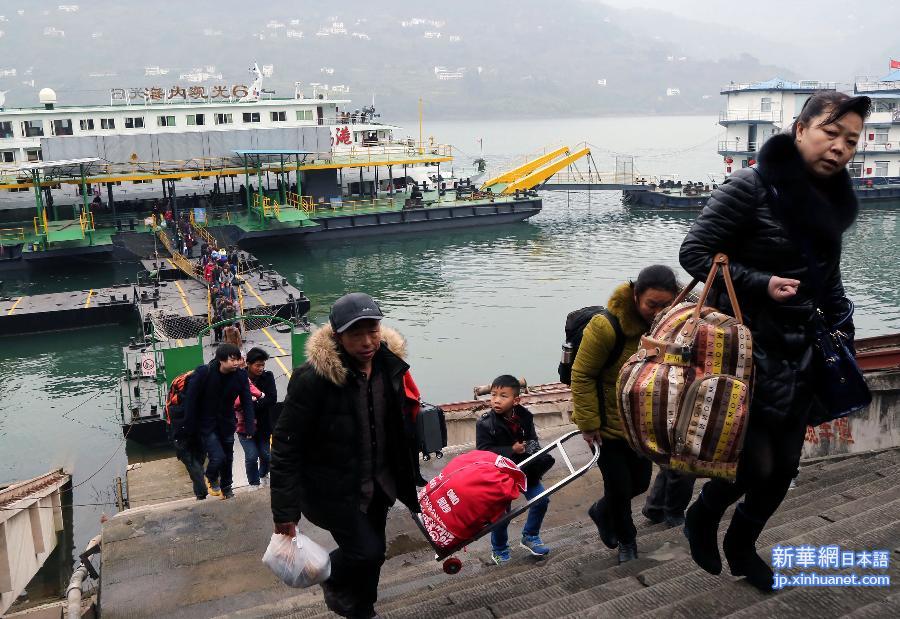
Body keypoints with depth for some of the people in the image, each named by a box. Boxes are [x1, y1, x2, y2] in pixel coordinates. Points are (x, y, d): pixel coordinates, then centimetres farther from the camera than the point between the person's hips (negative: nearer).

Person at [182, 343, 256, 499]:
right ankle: (211, 478, 18)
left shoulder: (241, 375, -12)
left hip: (226, 424, 4)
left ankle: (226, 488, 37)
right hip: (206, 424, -4)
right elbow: (190, 400, -15)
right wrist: (190, 428, -13)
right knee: (218, 457, -15)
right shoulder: (203, 373, -21)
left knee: (228, 459, 13)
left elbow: (247, 402, -8)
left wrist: (250, 427, -15)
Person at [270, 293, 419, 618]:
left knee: (371, 555, 18)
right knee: (367, 550, -10)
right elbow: (286, 447, -21)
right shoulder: (313, 379, -27)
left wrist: (407, 479, 15)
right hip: (334, 490, -6)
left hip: (377, 484, 6)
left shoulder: (389, 364, -8)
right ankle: (334, 580, 24)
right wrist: (284, 512, -19)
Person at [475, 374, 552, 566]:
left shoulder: (525, 417, -7)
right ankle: (499, 550, 24)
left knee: (541, 500, 7)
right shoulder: (485, 423, -18)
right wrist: (512, 450, -25)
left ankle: (530, 537, 32)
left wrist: (530, 448, -15)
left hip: (525, 469, 4)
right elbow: (484, 451, -21)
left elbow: (532, 440, 6)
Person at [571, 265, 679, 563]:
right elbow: (582, 374, -21)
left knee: (640, 482, 18)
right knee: (619, 486, 4)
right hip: (607, 422, -6)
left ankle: (602, 511, 48)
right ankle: (626, 539, 34)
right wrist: (588, 422, -19)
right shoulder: (606, 327, -30)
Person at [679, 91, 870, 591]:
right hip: (748, 348, -7)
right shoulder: (752, 187, -16)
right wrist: (759, 284, -22)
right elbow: (695, 252, -15)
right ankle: (702, 518, 28)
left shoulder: (831, 199, 6)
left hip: (799, 353, 7)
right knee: (756, 464, -3)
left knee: (785, 465, 13)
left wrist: (841, 322, 8)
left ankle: (742, 546, 37)